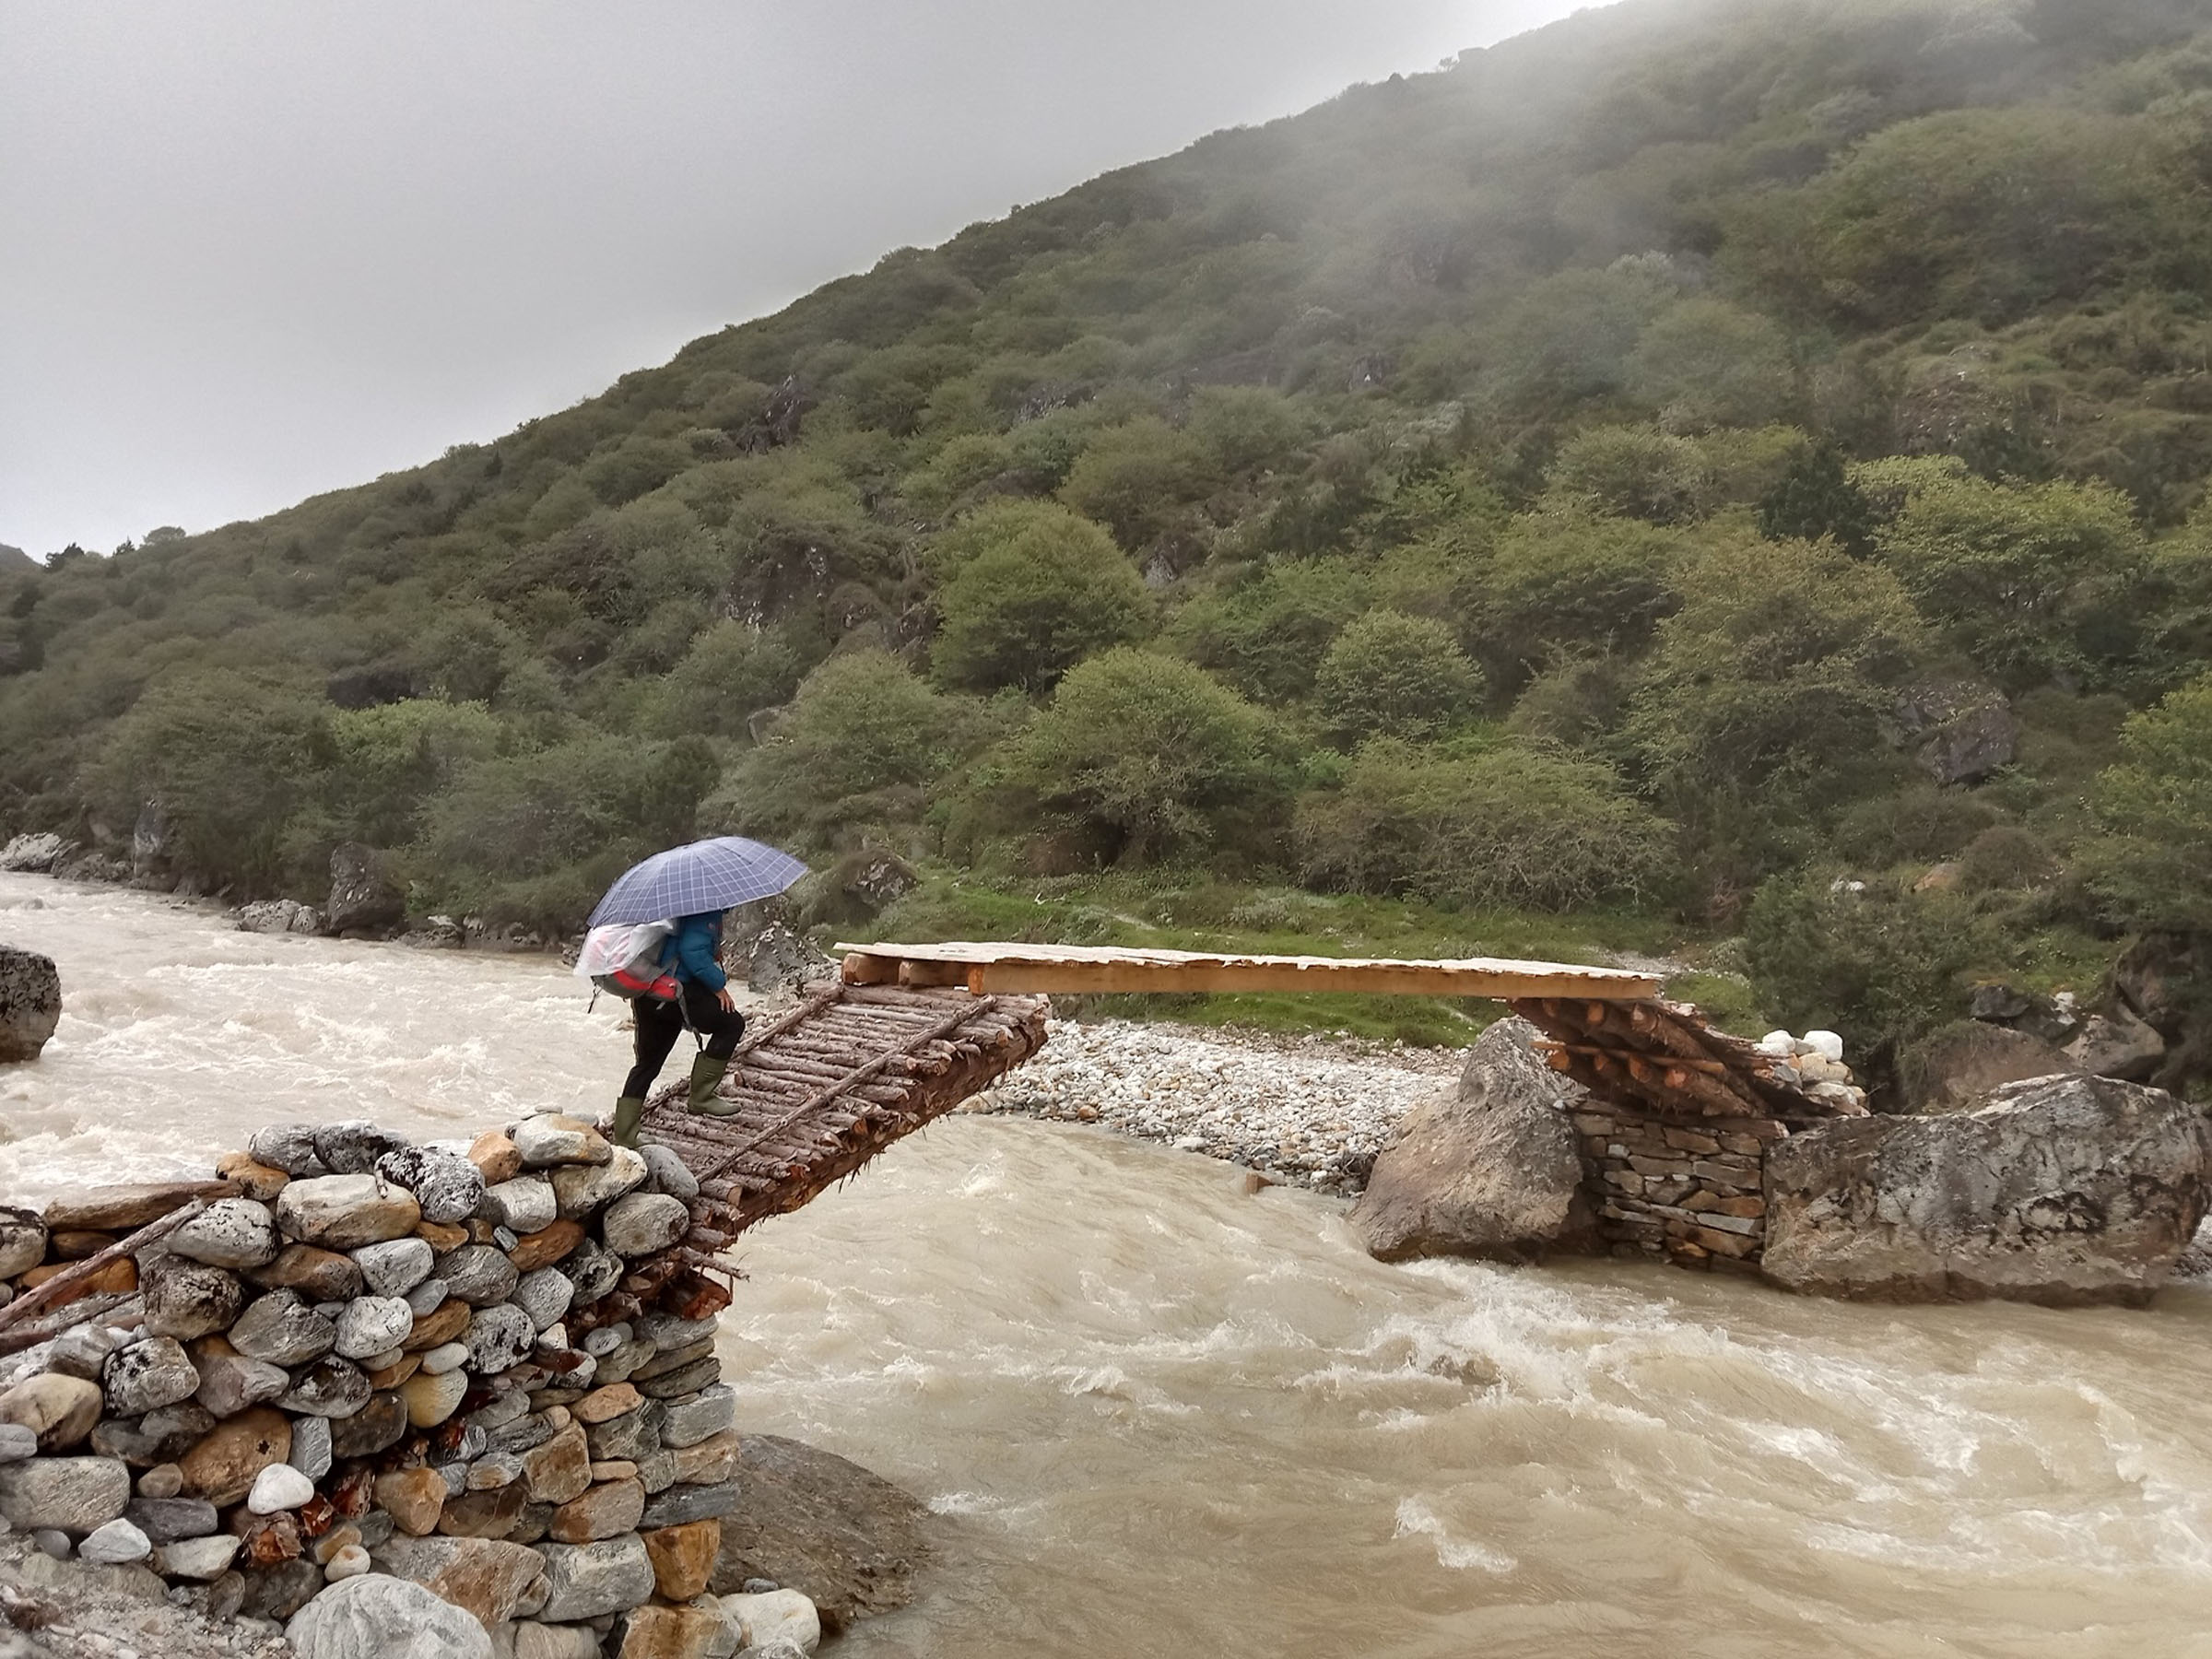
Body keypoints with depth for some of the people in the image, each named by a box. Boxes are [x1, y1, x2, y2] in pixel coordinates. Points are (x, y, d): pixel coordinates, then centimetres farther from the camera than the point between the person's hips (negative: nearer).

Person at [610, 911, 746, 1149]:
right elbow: (692, 950, -22)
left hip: (646, 993, 10)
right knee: (731, 1023, 4)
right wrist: (718, 986, -13)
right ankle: (701, 1097, 5)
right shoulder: (706, 911, -12)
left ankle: (622, 1141, 19)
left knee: (647, 1065, 17)